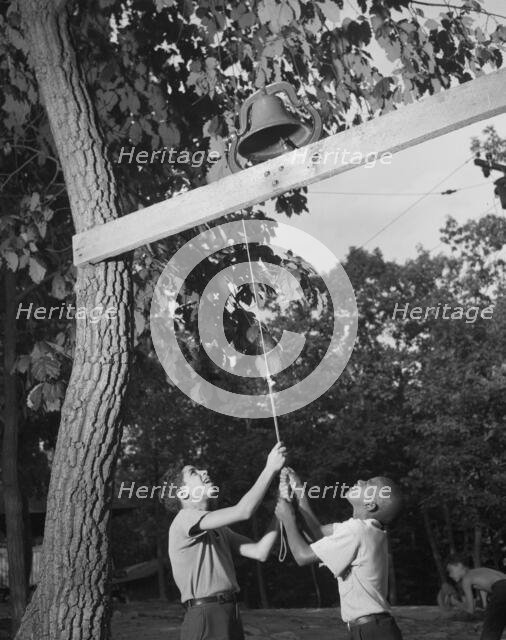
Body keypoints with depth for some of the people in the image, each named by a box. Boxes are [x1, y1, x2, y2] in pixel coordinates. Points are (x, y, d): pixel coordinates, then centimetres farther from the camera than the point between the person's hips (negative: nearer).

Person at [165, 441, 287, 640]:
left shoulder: (220, 530, 18)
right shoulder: (184, 519, -9)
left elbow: (260, 552, 6)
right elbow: (243, 511, -19)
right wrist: (270, 468, -14)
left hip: (232, 616, 8)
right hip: (205, 618, -8)